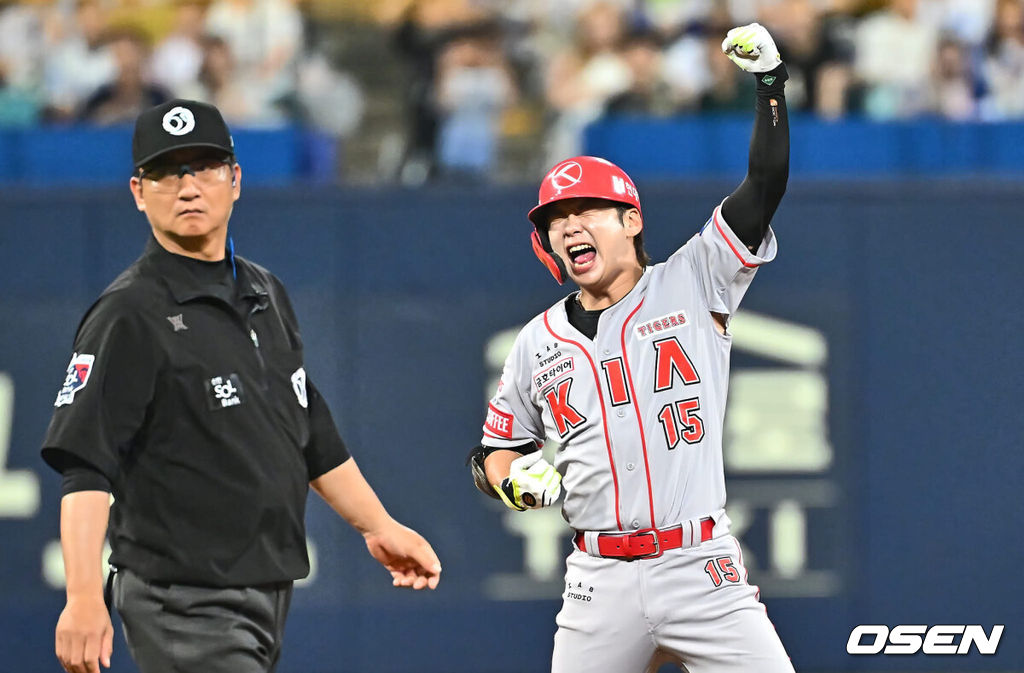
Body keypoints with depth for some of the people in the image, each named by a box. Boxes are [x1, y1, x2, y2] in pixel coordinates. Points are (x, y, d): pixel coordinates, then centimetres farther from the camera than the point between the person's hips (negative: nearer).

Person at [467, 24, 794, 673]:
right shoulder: (539, 342, 13)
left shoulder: (692, 286, 5)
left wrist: (770, 83, -11)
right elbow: (493, 454, 21)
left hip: (703, 570, -3)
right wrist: (515, 481, -2)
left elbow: (766, 185, -2)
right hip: (600, 584, 3)